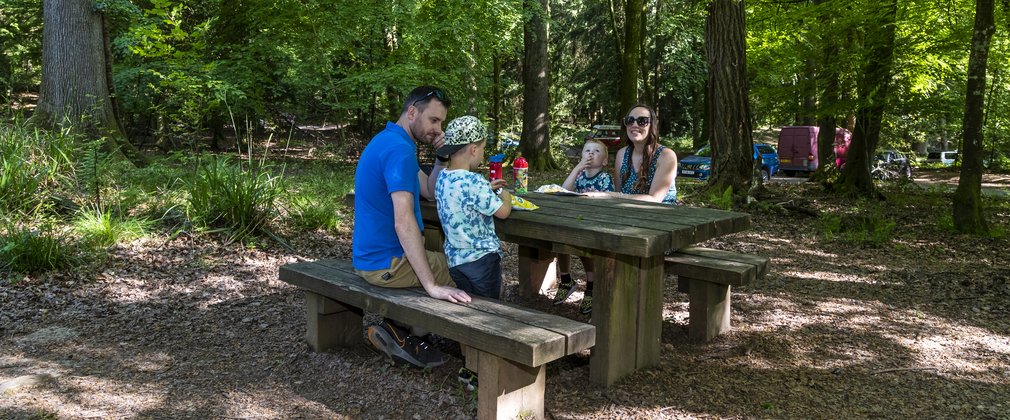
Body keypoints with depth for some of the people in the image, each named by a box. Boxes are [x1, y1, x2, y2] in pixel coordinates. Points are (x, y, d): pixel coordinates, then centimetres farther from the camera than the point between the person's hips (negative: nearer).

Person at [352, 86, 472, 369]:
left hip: (369, 256, 10)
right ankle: (408, 336, 10)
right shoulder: (399, 149, -22)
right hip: (388, 264, -10)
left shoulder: (387, 141, 12)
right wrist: (433, 287, -32)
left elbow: (430, 192, 15)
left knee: (443, 259, 27)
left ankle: (396, 328, 13)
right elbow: (403, 222, -31)